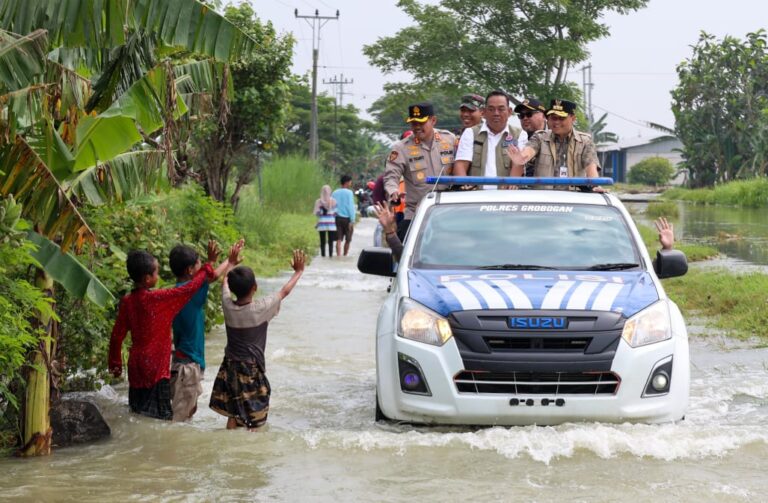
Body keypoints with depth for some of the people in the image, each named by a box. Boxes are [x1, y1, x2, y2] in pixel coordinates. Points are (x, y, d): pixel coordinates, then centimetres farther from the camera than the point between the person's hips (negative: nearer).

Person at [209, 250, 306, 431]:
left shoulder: (227, 305, -9)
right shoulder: (261, 308, -19)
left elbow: (225, 282, 11)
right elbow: (284, 291, -5)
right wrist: (298, 271, 10)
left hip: (230, 366, 5)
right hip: (252, 368, -5)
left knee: (232, 414, 14)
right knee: (252, 420, 3)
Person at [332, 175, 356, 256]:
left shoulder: (335, 193, 7)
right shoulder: (349, 193, -7)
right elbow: (351, 207, -10)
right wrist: (352, 220, -11)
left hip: (337, 218, 3)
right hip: (347, 218, -3)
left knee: (338, 240, -2)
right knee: (347, 240, 13)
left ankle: (339, 256, -14)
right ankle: (345, 255, 24)